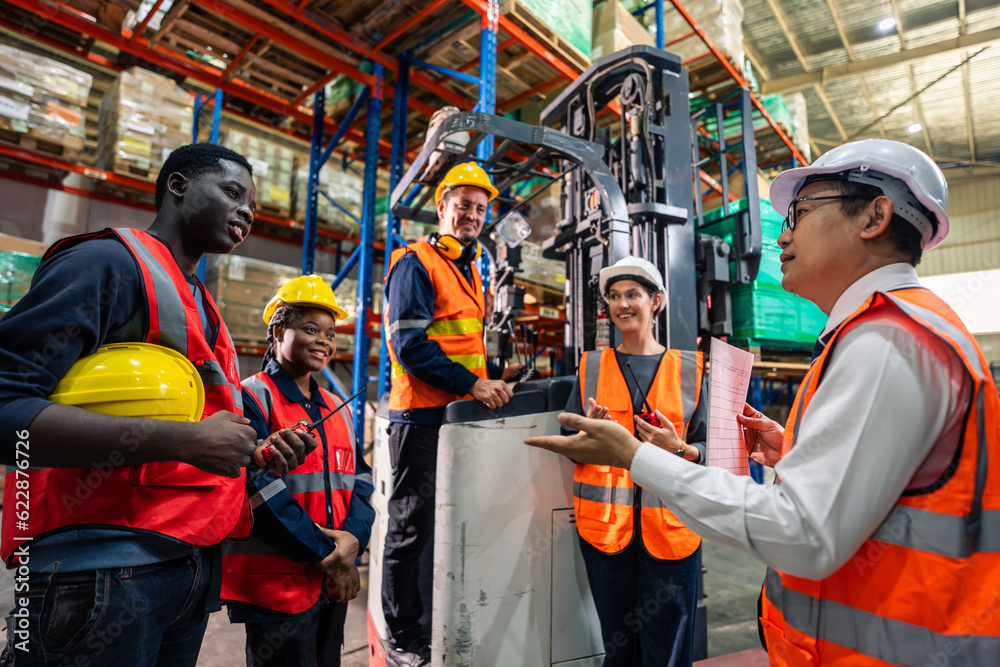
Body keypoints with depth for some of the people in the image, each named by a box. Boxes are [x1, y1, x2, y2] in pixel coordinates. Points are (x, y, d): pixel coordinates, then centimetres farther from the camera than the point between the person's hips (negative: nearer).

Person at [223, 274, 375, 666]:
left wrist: (352, 537, -11)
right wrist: (324, 554, -15)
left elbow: (360, 481, 8)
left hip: (335, 583, 7)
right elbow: (259, 489, -18)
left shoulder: (338, 410, 11)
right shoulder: (252, 398, -10)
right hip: (274, 586, -6)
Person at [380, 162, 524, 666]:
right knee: (413, 528, 4)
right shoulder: (416, 263, -7)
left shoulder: (470, 270, 18)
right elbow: (411, 345, -18)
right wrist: (474, 384, -21)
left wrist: (495, 374, 9)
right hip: (422, 418, -8)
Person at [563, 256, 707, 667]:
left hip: (670, 525, 0)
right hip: (604, 524, 1)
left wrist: (677, 449, -14)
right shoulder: (591, 367, 8)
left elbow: (709, 449, 7)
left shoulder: (689, 369, 6)